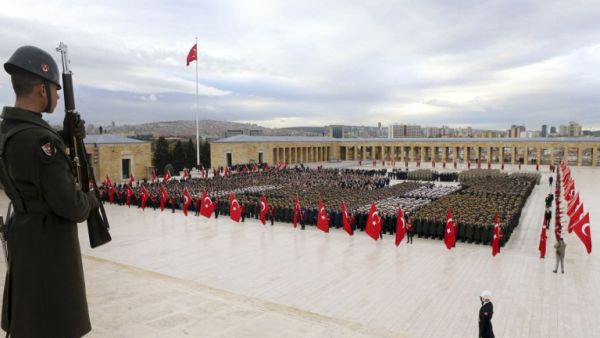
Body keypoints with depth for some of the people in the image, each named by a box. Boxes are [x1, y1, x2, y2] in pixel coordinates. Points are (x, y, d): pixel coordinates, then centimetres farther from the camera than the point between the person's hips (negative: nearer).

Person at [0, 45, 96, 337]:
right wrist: (91, 199, -4)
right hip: (48, 242, -10)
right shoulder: (38, 139, -25)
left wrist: (66, 136, 6)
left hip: (25, 236, 10)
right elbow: (69, 204, -25)